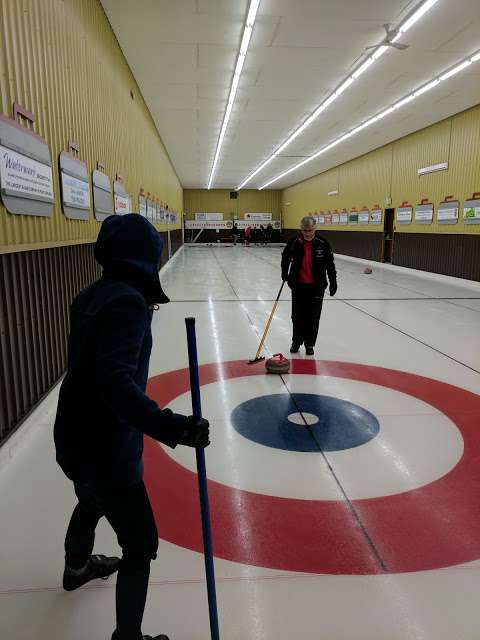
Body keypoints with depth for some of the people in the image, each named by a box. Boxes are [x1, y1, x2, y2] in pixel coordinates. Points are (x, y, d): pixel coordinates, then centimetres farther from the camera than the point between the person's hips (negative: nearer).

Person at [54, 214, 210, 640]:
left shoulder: (94, 294, 3)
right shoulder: (128, 301, -24)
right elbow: (115, 380, -36)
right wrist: (172, 427, -44)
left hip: (77, 440, 10)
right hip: (105, 449, -10)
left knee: (92, 504, 36)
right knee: (140, 545, 5)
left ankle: (77, 568, 64)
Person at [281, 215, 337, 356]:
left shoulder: (323, 244, -8)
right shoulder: (293, 243, -7)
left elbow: (330, 265, -1)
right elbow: (285, 258, 12)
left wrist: (333, 282, -1)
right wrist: (284, 273, 6)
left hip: (316, 286, 0)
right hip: (298, 285, 1)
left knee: (313, 316, 5)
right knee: (297, 315, 8)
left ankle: (309, 344, 19)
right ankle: (296, 341, 25)